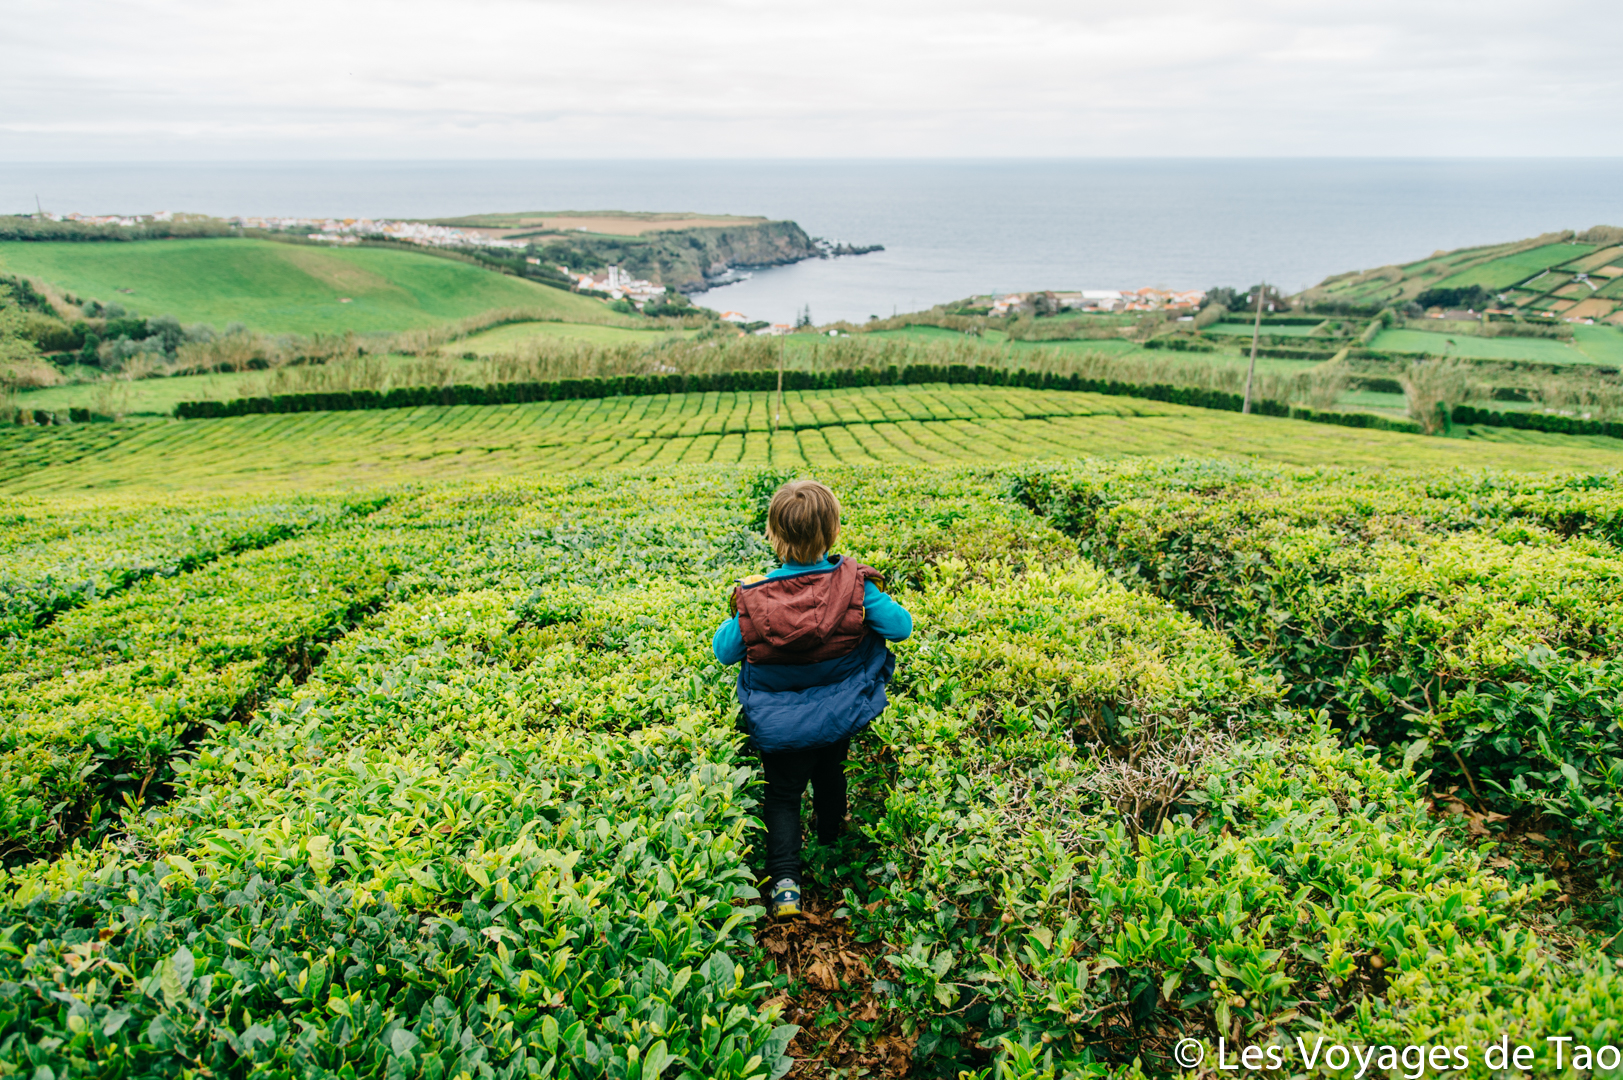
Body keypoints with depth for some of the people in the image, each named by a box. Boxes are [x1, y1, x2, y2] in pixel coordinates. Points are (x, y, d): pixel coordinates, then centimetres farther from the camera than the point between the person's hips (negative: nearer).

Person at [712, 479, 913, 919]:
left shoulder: (753, 598, -21)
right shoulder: (855, 586, -22)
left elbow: (724, 652, -7)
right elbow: (901, 627, -10)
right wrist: (874, 602, 8)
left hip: (779, 725, -2)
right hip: (840, 715, 2)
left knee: (782, 795, 17)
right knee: (831, 780, 29)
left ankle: (785, 880, 4)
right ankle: (833, 849, 53)